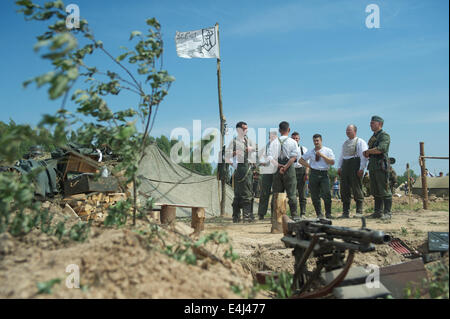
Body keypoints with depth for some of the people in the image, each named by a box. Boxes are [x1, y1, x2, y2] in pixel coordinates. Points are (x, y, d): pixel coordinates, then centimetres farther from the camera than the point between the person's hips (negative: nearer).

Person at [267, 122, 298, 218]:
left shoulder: (275, 142, 3)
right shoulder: (292, 142, -2)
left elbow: (270, 157, -7)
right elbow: (294, 157, -12)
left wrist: (279, 166, -12)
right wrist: (286, 167, -13)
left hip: (278, 168, 2)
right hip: (290, 169, -2)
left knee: (277, 193, 8)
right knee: (292, 193, 2)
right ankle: (294, 215, 2)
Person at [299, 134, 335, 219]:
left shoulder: (328, 151, 6)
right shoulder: (310, 152, 12)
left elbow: (332, 162, -5)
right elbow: (301, 160, 17)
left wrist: (322, 155, -10)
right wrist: (309, 165, 4)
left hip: (324, 174, -2)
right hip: (313, 174, 2)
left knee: (326, 194, -10)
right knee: (314, 195, 1)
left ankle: (328, 213, 0)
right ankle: (319, 214, 11)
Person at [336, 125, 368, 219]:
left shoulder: (360, 142, 1)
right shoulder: (345, 143, 22)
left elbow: (364, 156, -7)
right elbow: (341, 156, 24)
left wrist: (361, 169, -16)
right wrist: (339, 167, 11)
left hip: (355, 165, -6)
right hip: (345, 165, 7)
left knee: (357, 189, -5)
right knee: (344, 190, 4)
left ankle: (359, 212, 1)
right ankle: (345, 212, 9)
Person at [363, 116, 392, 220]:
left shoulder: (384, 135, -6)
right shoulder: (373, 137, 20)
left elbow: (381, 149, -22)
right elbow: (367, 154, 25)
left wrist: (368, 151, -8)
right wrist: (367, 154, 2)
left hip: (381, 166, -9)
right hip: (372, 166, 9)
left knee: (384, 191, -7)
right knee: (375, 191, 10)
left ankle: (387, 213, -2)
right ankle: (378, 212, 16)